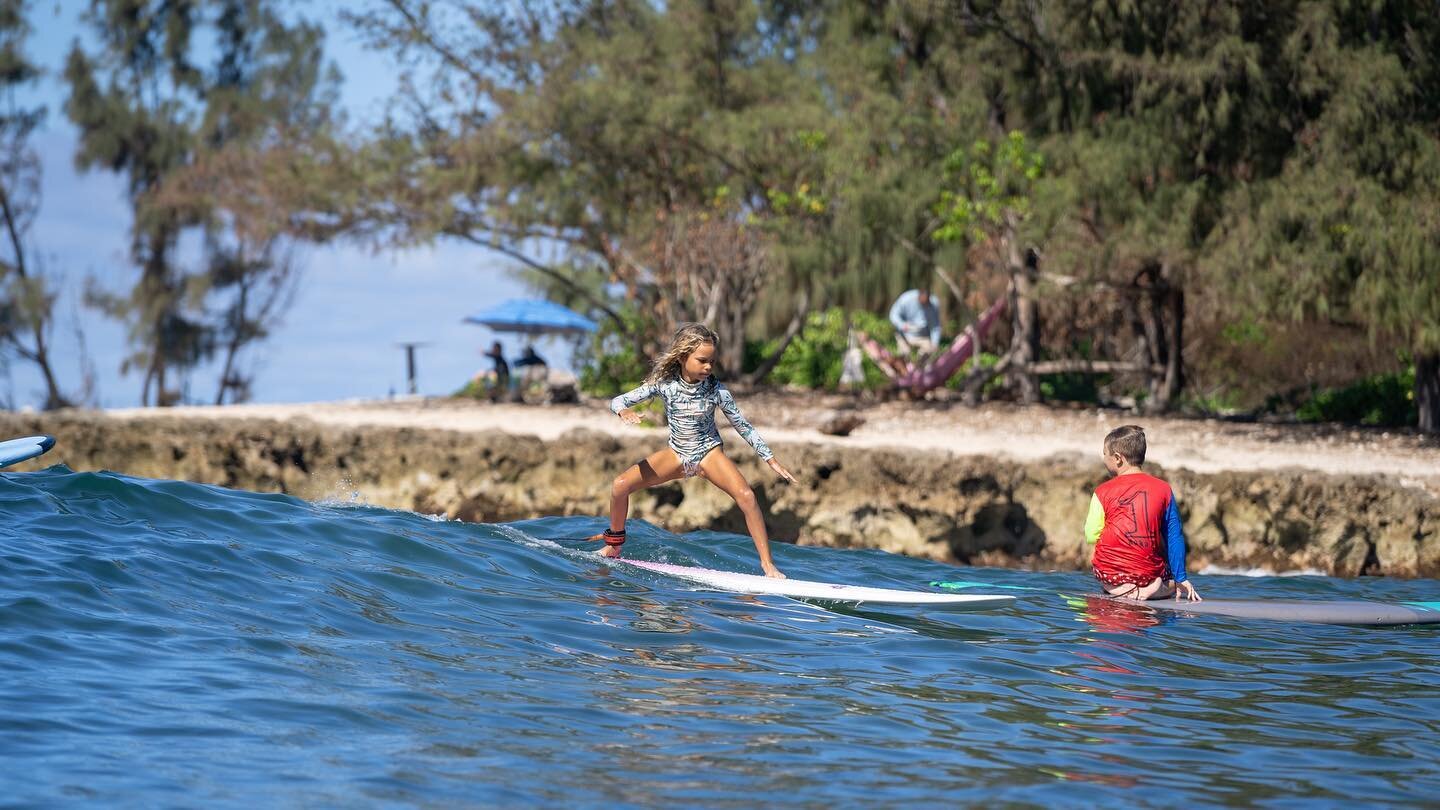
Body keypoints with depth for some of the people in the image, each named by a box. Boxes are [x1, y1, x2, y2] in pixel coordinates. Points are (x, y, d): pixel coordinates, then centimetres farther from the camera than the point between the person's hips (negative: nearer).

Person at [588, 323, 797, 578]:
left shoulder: (716, 390, -17)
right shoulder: (664, 384, -16)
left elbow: (743, 427, -7)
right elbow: (618, 401, -14)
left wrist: (771, 460, -7)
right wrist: (625, 412, -39)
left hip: (708, 452, -2)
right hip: (677, 453, 2)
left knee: (746, 496, -27)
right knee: (620, 486, -12)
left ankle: (767, 564, -21)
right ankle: (614, 544, 13)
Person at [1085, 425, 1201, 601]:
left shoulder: (1103, 492, -4)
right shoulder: (1163, 489, 2)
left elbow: (1092, 537, -2)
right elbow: (1174, 537, 5)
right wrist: (1181, 579, 9)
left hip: (1108, 573, -1)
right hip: (1148, 572, 1)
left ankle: (1120, 590, 0)